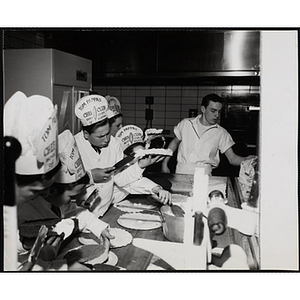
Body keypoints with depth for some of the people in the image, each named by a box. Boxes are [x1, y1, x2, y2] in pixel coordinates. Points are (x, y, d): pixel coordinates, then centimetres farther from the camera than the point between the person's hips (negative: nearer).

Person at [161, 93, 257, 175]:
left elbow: (232, 158, 3)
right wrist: (164, 164, 15)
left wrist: (246, 160, -18)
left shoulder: (221, 133, 4)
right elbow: (175, 142, 20)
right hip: (181, 172, 1)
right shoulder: (186, 123, 7)